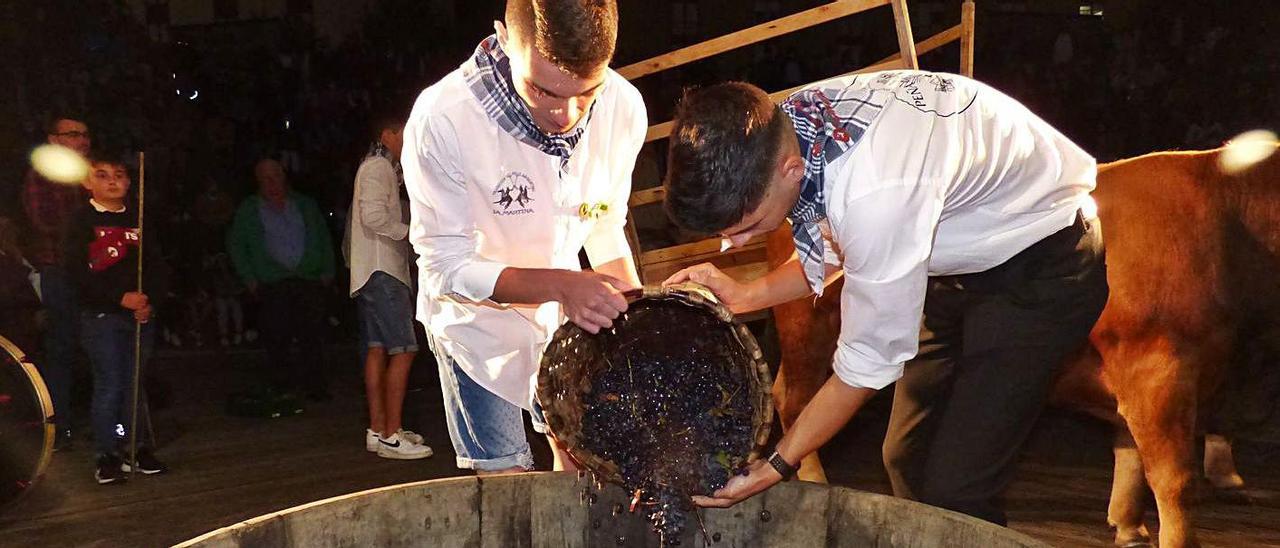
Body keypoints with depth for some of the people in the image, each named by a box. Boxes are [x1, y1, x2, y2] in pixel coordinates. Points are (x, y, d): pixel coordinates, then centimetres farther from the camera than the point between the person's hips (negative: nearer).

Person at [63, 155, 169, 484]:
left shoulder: (138, 221, 11)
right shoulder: (83, 222, -2)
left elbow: (156, 266, 9)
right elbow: (77, 271, -11)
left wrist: (148, 300, -8)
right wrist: (121, 297, -18)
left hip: (140, 315, 4)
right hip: (101, 316, -4)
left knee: (135, 384, 10)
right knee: (109, 386, -2)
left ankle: (142, 449, 18)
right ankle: (107, 457, 7)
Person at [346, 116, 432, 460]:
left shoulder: (383, 168, 24)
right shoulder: (378, 166, -8)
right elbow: (373, 215, -21)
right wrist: (409, 231, -11)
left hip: (371, 273, 11)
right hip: (381, 270, -11)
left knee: (377, 350, 9)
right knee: (403, 350, -13)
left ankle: (377, 430, 11)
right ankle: (391, 436, -13)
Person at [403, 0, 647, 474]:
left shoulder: (624, 107, -20)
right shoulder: (442, 120, -32)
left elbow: (606, 230, -3)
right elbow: (446, 268, -25)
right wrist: (561, 285, -38)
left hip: (562, 310, 4)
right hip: (477, 316, -3)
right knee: (504, 476, -2)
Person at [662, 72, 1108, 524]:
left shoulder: (877, 191, -40)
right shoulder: (783, 123, -16)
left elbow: (871, 359, -27)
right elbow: (839, 251, 4)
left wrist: (774, 467, -19)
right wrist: (744, 296, -9)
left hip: (1041, 263, -7)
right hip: (963, 251, 8)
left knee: (954, 488, -12)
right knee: (906, 457, 10)